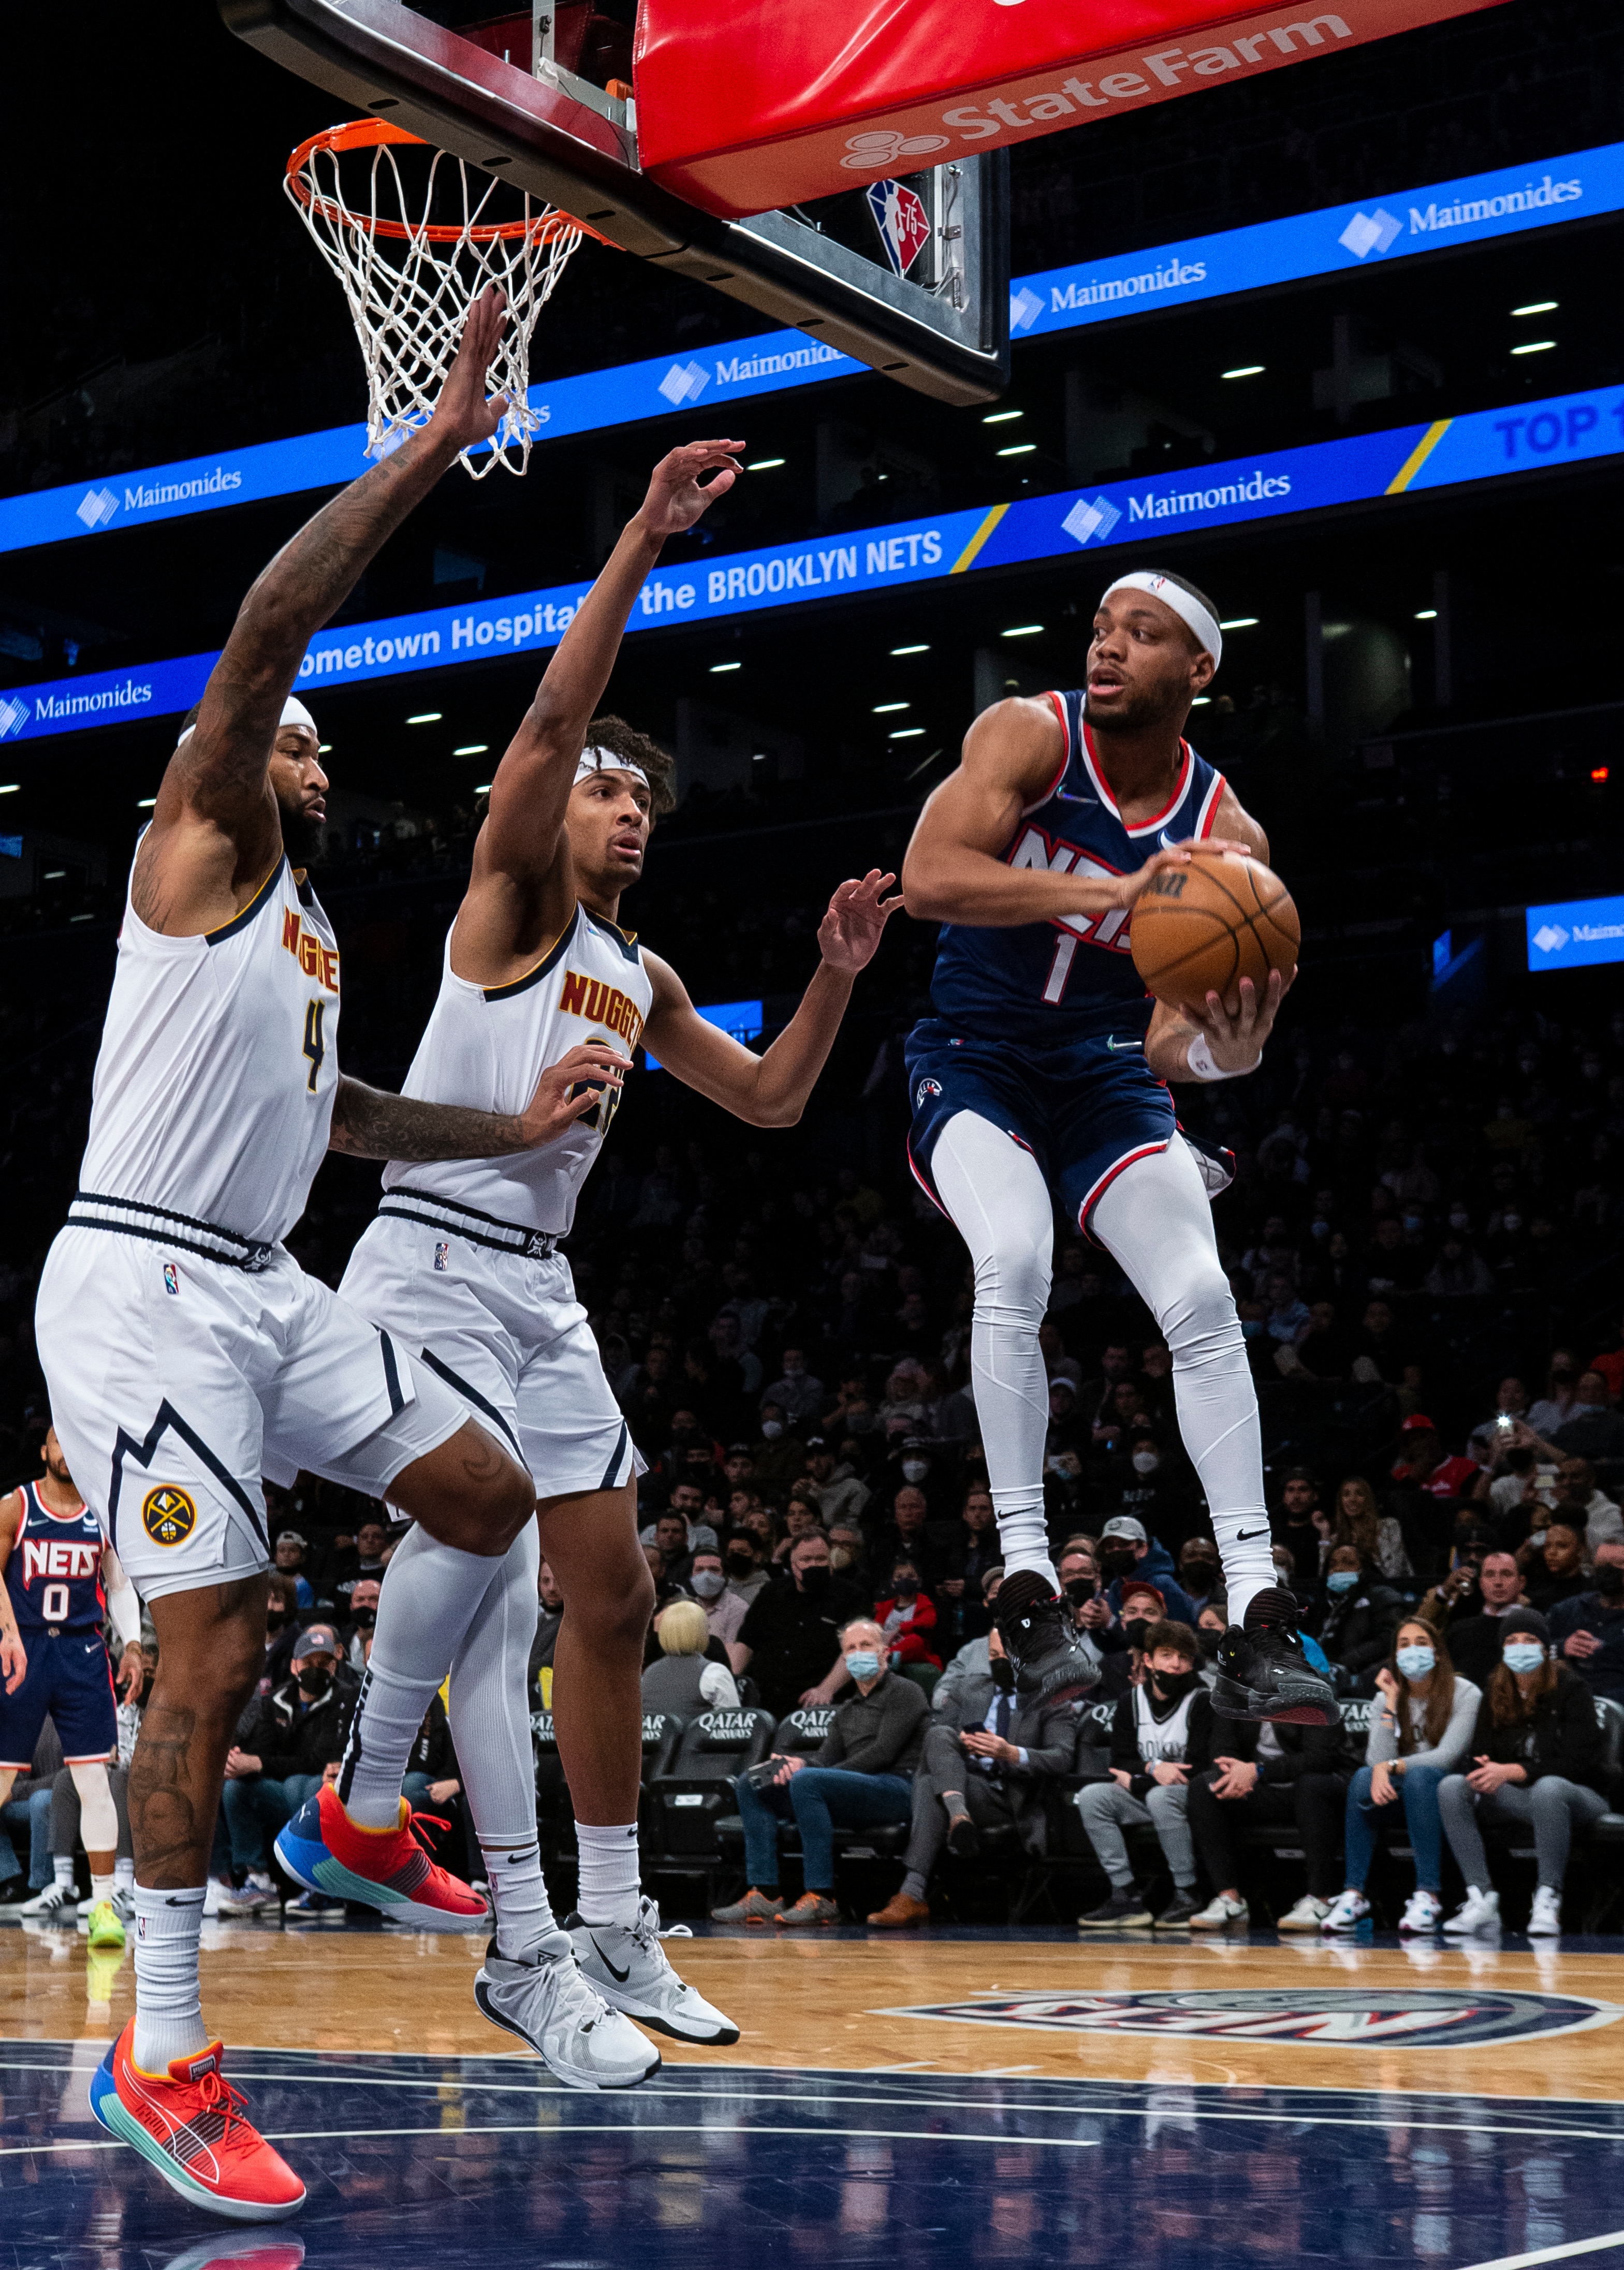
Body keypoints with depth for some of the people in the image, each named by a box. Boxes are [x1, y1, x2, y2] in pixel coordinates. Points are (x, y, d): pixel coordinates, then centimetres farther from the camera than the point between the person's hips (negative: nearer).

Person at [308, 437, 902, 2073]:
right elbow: (554, 717, -16)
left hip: (540, 1291, 8)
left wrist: (836, 972, 11)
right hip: (430, 1266, -8)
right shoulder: (511, 900, -2)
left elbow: (771, 1099, 25)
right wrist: (645, 538, -21)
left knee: (611, 1594, 7)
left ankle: (610, 1934, 16)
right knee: (482, 1523, -27)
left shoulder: (642, 982, 18)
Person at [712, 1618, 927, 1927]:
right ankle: (764, 1896, -15)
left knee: (807, 1781, -33)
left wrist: (804, 1772, -11)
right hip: (855, 1795, 8)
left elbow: (883, 1753, -9)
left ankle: (821, 1898, -35)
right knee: (749, 1784, -2)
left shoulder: (904, 1692, 4)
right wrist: (799, 1764, -10)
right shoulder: (846, 1712, 28)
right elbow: (826, 1760, 17)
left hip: (897, 1788, -8)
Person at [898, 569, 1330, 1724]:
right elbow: (928, 878, -29)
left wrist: (1226, 1046, -33)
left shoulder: (1228, 836, -6)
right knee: (1016, 1261, -30)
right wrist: (1121, 893, -38)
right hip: (976, 1064, -3)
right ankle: (1028, 1577, -23)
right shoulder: (1029, 736, -12)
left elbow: (1172, 1043, -8)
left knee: (1203, 1299, -15)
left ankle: (1259, 1620, -13)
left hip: (1106, 1076, 3)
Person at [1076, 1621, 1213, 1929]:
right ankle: (1126, 1898, -23)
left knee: (1160, 1796, -37)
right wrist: (1153, 1769, -18)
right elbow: (1120, 1763, 4)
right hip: (1144, 1800, 5)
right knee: (1090, 1796, -19)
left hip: (1189, 1799, -5)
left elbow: (1200, 1767, -13)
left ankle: (1188, 1896, -26)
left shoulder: (1202, 1703, -6)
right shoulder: (1131, 1703, 9)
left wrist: (1137, 1779, -12)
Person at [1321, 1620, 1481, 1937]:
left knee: (1417, 1775, -37)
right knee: (1364, 1778, -30)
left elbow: (1448, 1756, -17)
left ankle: (1428, 1896, -40)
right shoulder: (1387, 1697, 6)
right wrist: (1391, 1702, -13)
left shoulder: (1465, 1694, -5)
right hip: (1399, 1796, 3)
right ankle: (1353, 1894, -32)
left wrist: (1392, 1767, -25)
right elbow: (1378, 1759, -9)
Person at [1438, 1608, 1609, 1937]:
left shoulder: (1571, 1689, -5)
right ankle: (1481, 1899, -30)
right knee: (1452, 1787, -22)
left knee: (1548, 1788, -41)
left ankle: (1548, 1900, -33)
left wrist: (1511, 1772, -23)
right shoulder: (1495, 1696, 10)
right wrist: (1486, 1775, -18)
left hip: (1576, 1795, -5)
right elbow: (1480, 1756, 8)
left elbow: (1577, 1763, -14)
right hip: (1516, 1799, 5)